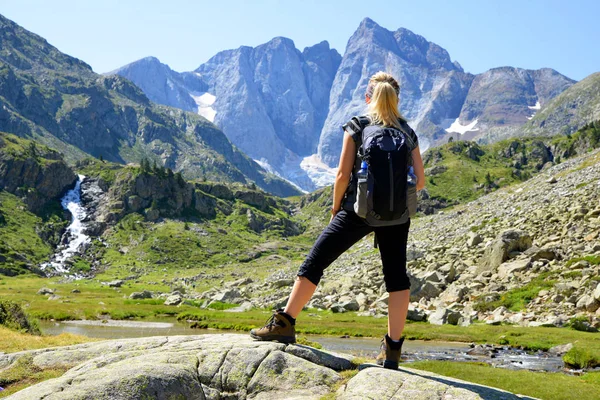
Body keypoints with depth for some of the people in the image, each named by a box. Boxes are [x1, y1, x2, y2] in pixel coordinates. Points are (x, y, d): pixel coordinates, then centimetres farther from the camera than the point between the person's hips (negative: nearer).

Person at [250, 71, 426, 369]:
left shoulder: (356, 127, -1)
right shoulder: (407, 132, 8)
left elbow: (343, 174, -6)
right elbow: (420, 181, 4)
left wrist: (336, 208, 8)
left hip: (358, 211, -3)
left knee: (314, 263, 6)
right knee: (397, 277, 10)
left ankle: (284, 325, 10)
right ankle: (392, 349, 11)